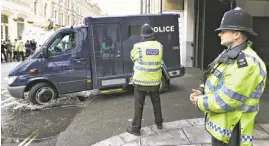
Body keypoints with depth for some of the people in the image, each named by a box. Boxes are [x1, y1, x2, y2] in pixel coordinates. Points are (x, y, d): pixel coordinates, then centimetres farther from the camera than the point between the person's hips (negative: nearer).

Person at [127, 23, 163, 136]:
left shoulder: (138, 46, -15)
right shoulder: (159, 46, -4)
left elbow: (133, 57, 4)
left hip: (141, 81, -3)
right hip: (155, 81, 4)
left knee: (138, 105, 7)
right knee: (156, 102, 21)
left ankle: (136, 128, 16)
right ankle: (159, 123, 36)